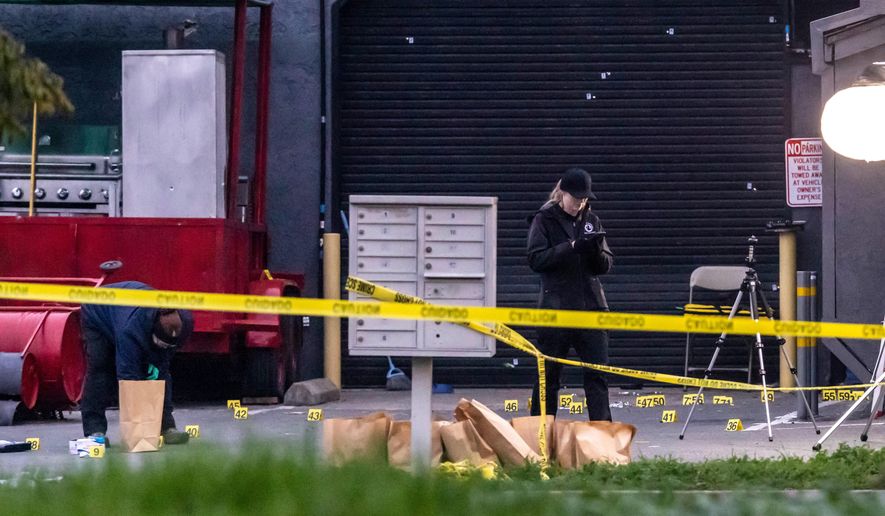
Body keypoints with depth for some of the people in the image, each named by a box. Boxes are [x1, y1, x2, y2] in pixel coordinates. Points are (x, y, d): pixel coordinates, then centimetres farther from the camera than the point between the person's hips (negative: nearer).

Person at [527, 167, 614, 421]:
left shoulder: (591, 220, 12)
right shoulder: (544, 220, 1)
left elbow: (606, 266, 11)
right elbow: (536, 259, -12)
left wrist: (597, 250, -11)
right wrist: (572, 247, -20)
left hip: (591, 307, 3)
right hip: (556, 309, -3)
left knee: (597, 372, -2)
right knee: (548, 375, 4)